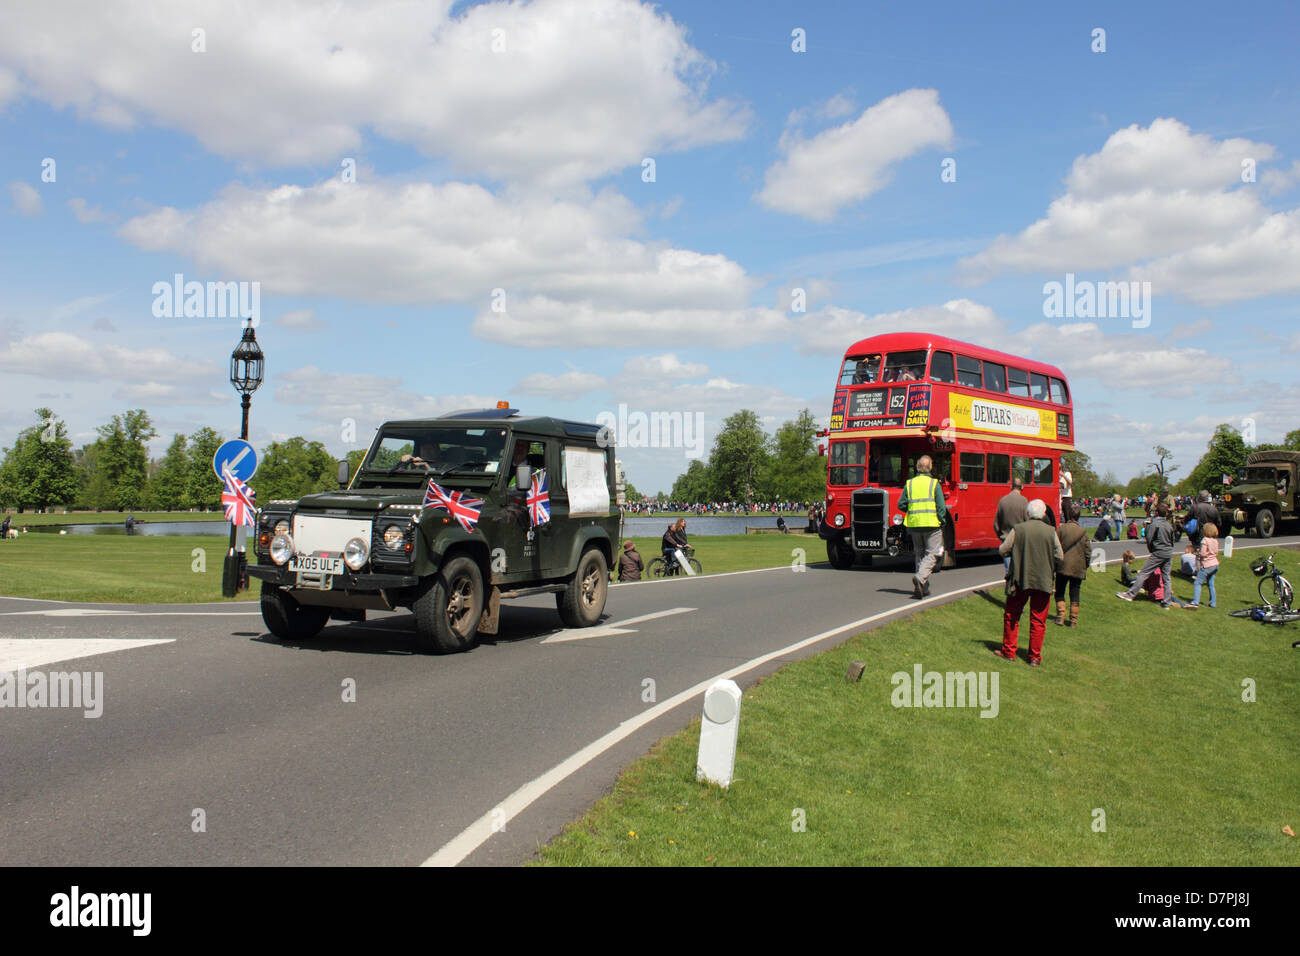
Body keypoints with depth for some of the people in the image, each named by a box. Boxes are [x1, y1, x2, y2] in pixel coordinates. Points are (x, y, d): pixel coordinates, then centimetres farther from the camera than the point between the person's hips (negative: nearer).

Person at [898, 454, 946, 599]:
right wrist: (941, 521, 7)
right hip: (932, 524, -4)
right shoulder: (934, 483, -4)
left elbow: (901, 504, 5)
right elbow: (941, 507, -7)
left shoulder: (909, 483, 5)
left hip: (914, 524, 4)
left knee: (920, 553, 14)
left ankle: (923, 587, 13)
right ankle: (920, 577, -23)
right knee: (932, 554, 1)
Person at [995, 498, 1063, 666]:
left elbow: (1002, 550, -3)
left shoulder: (1018, 530, -8)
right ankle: (1035, 657, 12)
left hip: (1020, 580, -1)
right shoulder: (1050, 531, -4)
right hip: (1043, 581, 1)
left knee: (1011, 616, 14)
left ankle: (1008, 651, 19)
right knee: (1038, 621, 8)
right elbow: (1060, 557, 0)